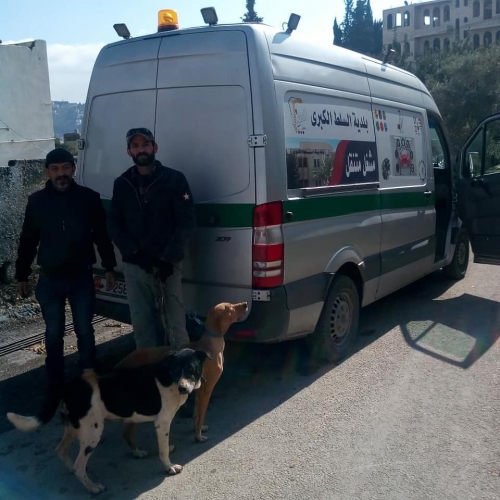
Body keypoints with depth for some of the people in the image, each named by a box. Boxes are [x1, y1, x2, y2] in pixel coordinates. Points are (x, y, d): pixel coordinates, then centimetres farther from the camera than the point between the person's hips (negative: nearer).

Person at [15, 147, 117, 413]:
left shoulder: (89, 198, -5)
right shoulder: (37, 201, -1)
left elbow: (102, 235, 2)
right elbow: (27, 241, 5)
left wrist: (109, 267, 2)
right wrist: (22, 276, 6)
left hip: (81, 277, -1)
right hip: (50, 279, 1)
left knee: (85, 332, 6)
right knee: (54, 335, 9)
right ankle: (55, 386, 21)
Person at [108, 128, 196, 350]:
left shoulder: (175, 179, 1)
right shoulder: (122, 184, 10)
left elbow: (187, 222, -4)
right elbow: (113, 225, 10)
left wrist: (168, 258, -14)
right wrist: (135, 253, -7)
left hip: (168, 265, -3)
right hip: (134, 266, 3)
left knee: (175, 324, -2)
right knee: (141, 324, 8)